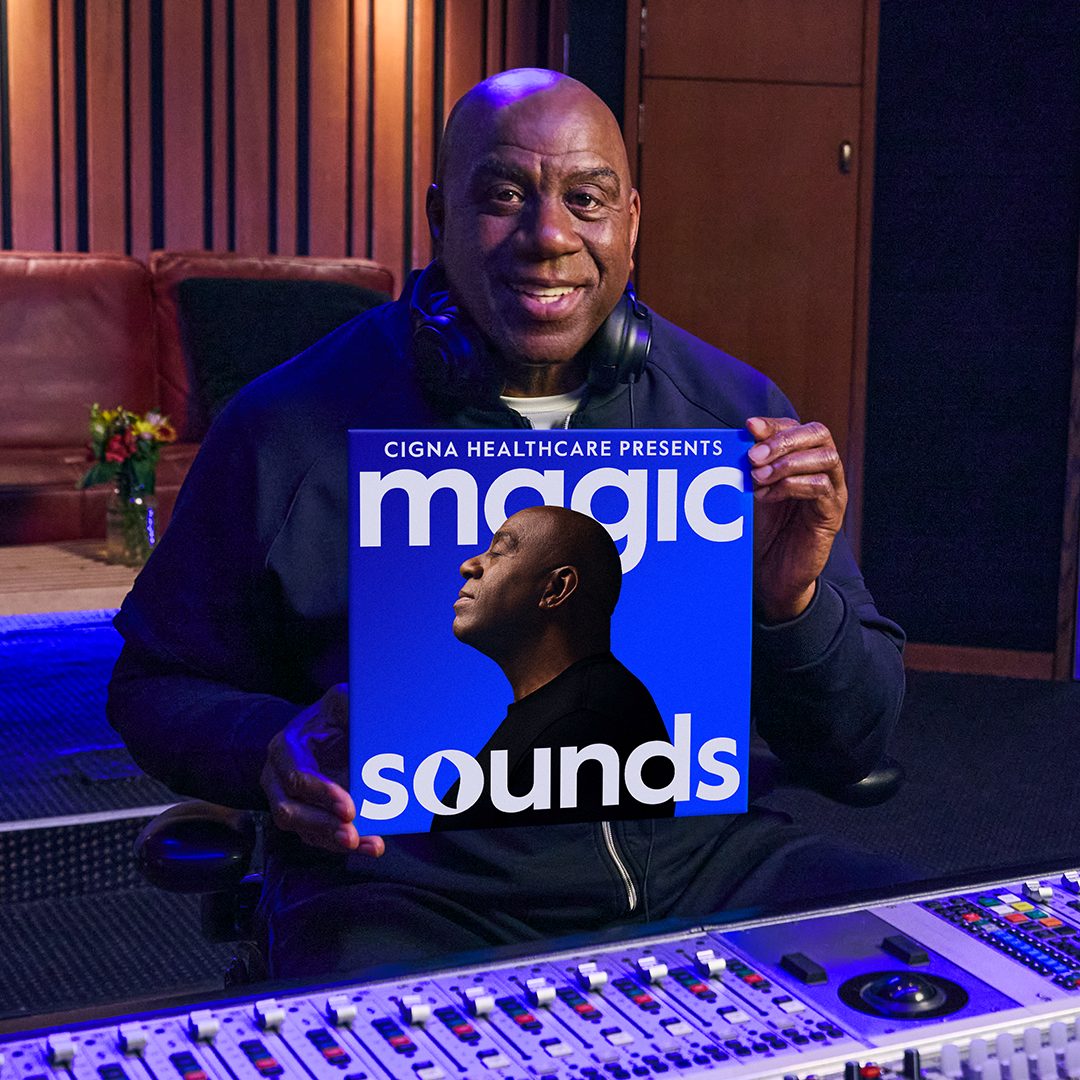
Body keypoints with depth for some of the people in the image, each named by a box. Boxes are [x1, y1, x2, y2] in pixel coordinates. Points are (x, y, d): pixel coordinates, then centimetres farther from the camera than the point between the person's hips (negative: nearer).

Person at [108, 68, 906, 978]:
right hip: (411, 895, -3)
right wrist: (272, 750, -15)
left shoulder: (737, 416, 2)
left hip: (700, 862, 4)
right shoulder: (289, 429, -4)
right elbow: (160, 684, 7)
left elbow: (854, 750, 5)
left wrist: (791, 602, -15)